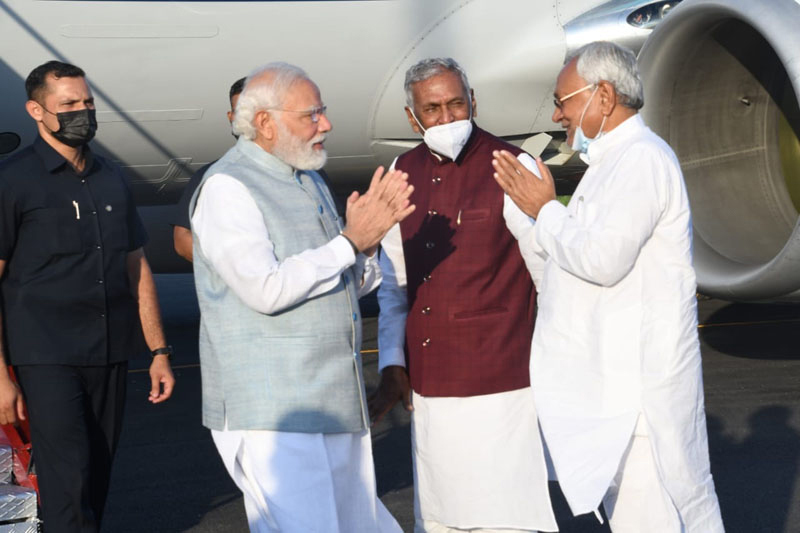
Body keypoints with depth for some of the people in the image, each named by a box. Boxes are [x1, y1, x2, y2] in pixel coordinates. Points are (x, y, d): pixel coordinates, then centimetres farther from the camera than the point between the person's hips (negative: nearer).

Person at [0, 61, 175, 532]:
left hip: (111, 356, 5)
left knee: (98, 479, 9)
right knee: (69, 484, -11)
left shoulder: (111, 179, 12)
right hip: (48, 359, -5)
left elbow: (137, 267, 17)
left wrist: (160, 351, 12)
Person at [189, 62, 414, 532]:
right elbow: (266, 289, -22)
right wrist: (351, 241, -16)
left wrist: (370, 241, -3)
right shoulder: (227, 188, -11)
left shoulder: (310, 181, 17)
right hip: (270, 412, -9)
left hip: (335, 404, 9)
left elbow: (349, 285, 18)